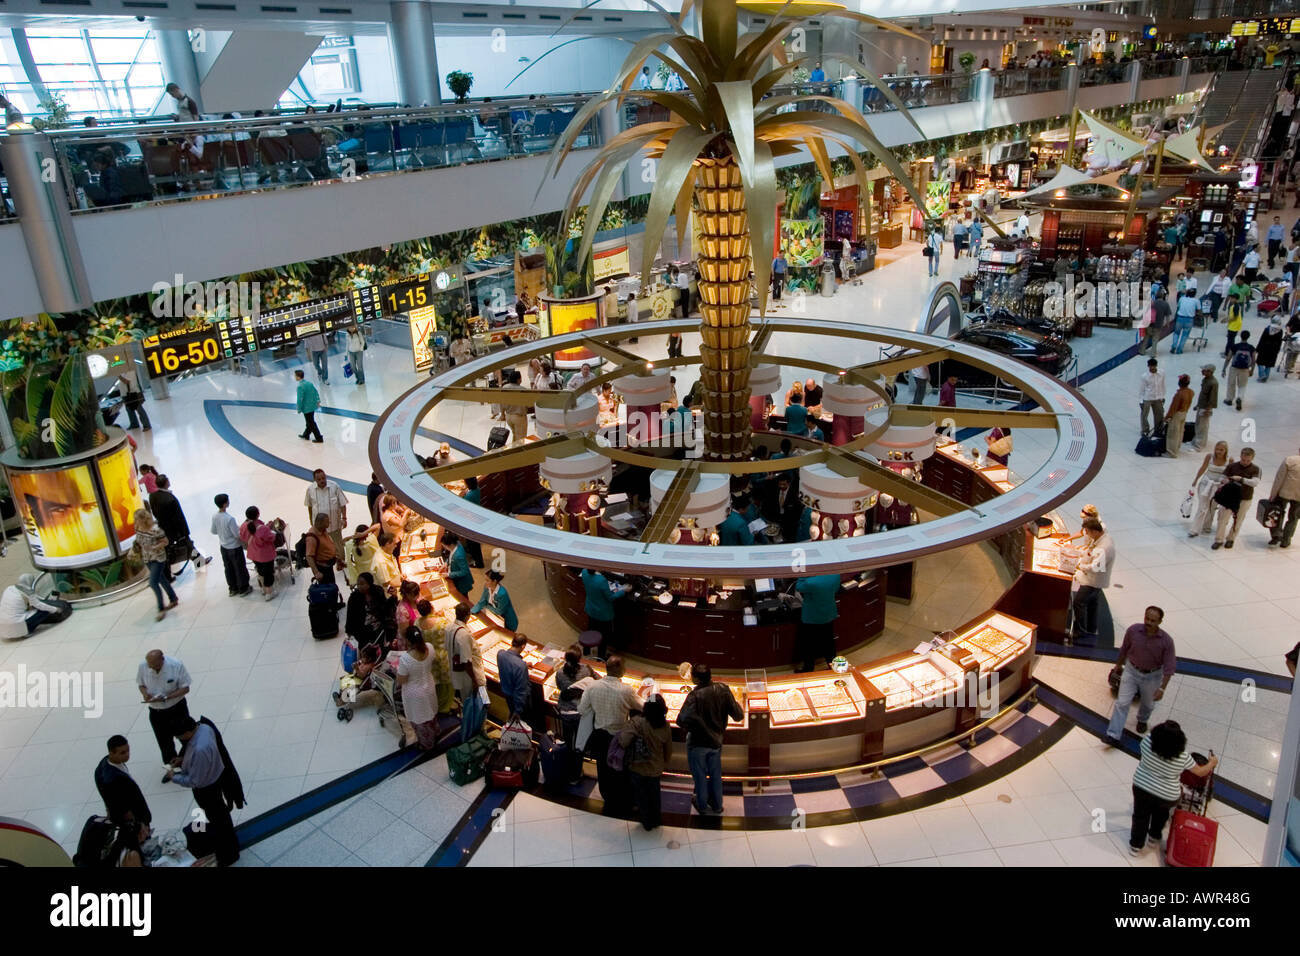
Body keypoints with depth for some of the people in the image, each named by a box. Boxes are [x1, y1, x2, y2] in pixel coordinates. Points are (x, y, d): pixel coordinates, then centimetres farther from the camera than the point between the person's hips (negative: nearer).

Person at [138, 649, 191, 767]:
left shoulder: (176, 665, -23)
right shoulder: (143, 666, -15)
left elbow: (185, 688, -15)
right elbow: (141, 684, 4)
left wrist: (165, 698, -27)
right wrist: (145, 693, -18)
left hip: (177, 709, -3)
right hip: (155, 712, 3)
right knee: (164, 744, 15)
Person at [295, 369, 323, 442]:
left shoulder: (300, 387, -23)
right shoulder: (309, 383, 2)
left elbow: (300, 399, -22)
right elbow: (316, 392, 10)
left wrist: (299, 409, -12)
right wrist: (318, 401, 20)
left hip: (307, 408, -8)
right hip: (313, 405, 8)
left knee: (311, 423, 4)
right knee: (309, 422, 23)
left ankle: (319, 438, 9)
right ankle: (306, 434, 41)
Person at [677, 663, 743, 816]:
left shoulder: (695, 695, -28)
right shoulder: (723, 690, -15)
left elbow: (684, 719, -38)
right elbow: (738, 716, -12)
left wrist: (687, 727, -16)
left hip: (697, 743, -4)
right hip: (716, 741, 4)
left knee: (700, 775, 18)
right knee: (715, 775, 23)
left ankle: (702, 806, 36)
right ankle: (717, 806, 39)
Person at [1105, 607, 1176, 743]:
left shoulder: (1166, 641, -24)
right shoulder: (1133, 630, -19)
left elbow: (1169, 667, -18)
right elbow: (1124, 649, 0)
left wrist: (1162, 688, -22)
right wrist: (1118, 665, 13)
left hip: (1152, 676, 0)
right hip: (1131, 671, 0)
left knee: (1148, 704, 22)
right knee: (1122, 702, -4)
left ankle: (1142, 720, 55)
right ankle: (1113, 736, -3)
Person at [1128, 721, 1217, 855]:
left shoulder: (1148, 740, -23)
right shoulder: (1183, 757, -26)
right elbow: (1200, 772, -6)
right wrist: (1212, 762, 14)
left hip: (1141, 787, 1)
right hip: (1167, 796, -1)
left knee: (1141, 816, 22)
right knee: (1161, 813, 32)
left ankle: (1136, 845, 34)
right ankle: (1155, 837, 49)